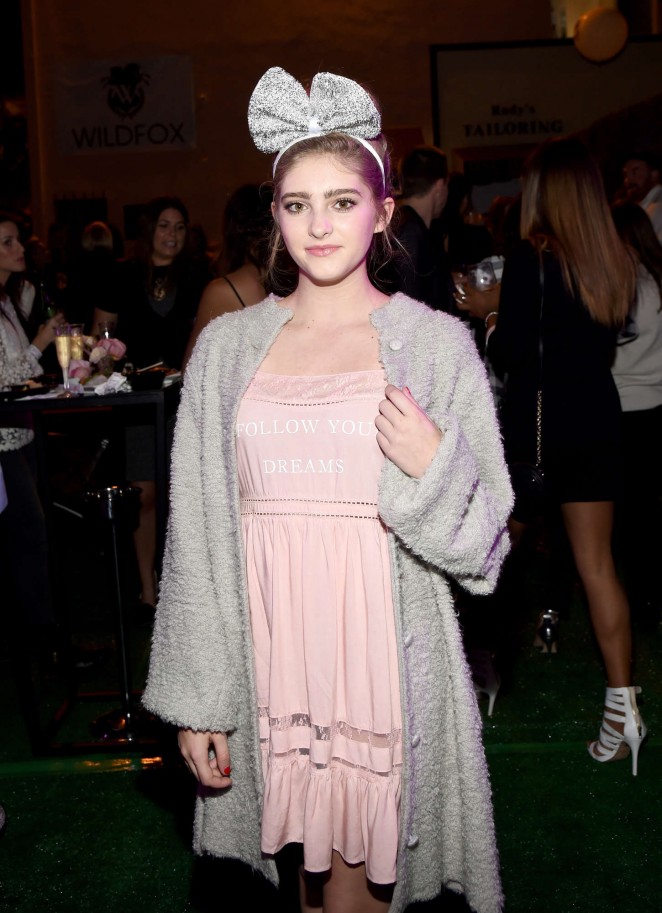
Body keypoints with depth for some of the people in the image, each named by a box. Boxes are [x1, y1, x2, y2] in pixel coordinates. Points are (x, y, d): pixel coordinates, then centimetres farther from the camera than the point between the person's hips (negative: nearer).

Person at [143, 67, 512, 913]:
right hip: (272, 647, 2)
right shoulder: (227, 345, 4)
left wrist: (433, 471, -17)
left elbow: (481, 547, 3)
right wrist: (196, 700, 2)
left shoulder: (436, 342, 0)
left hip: (383, 652, -2)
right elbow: (196, 535, 4)